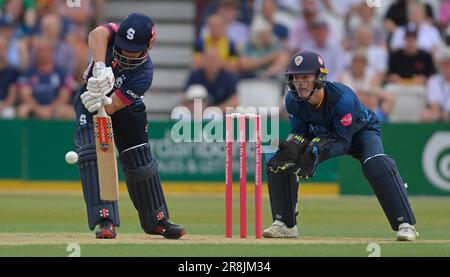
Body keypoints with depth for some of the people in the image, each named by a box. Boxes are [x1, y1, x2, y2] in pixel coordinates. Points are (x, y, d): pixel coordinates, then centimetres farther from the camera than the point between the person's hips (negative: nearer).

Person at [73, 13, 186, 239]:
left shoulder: (144, 73, -31)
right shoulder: (114, 35, -28)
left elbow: (113, 106, -36)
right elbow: (96, 35, -53)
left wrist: (103, 102, -59)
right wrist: (100, 67, -68)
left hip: (126, 107, 0)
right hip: (91, 97, 0)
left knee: (141, 163, 3)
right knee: (93, 152, -22)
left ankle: (156, 220, 23)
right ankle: (104, 219, -26)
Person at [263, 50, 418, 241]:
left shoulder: (343, 98, -38)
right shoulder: (293, 100, -23)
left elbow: (343, 142, -35)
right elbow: (300, 132, -14)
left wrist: (318, 152, -53)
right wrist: (293, 146, -38)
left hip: (361, 132, -5)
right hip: (323, 136, 5)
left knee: (377, 165, -35)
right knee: (277, 162, -10)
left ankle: (405, 224, -29)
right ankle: (285, 225, 3)